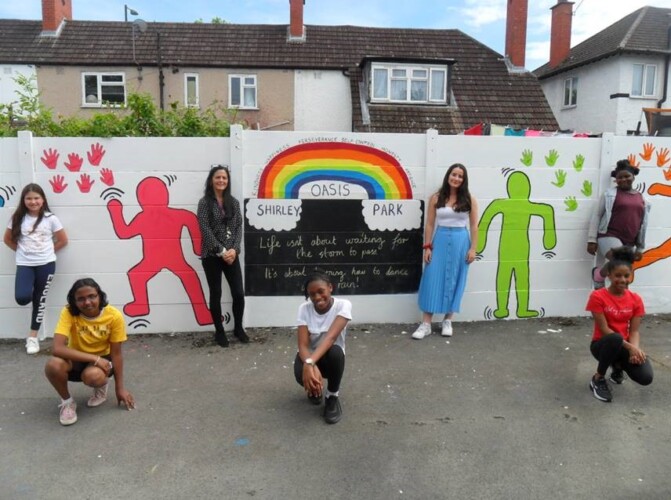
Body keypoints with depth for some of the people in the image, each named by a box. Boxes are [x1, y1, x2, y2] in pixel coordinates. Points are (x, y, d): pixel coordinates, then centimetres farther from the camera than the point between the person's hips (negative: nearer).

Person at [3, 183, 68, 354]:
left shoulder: (50, 218, -3)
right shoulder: (18, 218, 2)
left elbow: (63, 240, 3)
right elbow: (8, 239, 11)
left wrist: (47, 251, 0)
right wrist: (22, 250, 3)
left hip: (46, 264, -1)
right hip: (24, 264, 1)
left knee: (39, 299, 5)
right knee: (22, 298, -18)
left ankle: (33, 337, 17)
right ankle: (31, 290, 20)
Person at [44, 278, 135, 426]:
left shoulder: (114, 316, -21)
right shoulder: (69, 312, -23)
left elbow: (116, 353, -12)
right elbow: (57, 348, -34)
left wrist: (120, 388, -9)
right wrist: (95, 358, -35)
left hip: (102, 360, -1)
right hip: (76, 359, 1)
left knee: (93, 376, -36)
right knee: (53, 365, -33)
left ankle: (102, 386, 5)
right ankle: (67, 401, -3)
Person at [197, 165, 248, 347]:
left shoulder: (233, 202, 9)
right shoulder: (204, 202, -3)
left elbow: (239, 227, 4)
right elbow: (205, 229, -10)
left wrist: (234, 249, -10)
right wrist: (221, 251, -15)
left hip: (231, 254, 3)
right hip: (212, 255, -3)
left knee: (239, 293, 1)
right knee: (216, 294, 5)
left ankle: (238, 328, 23)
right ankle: (219, 332, 21)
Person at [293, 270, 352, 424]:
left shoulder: (343, 305, -19)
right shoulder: (304, 308, -13)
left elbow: (331, 337, -34)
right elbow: (303, 345, -22)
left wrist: (311, 361, -50)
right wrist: (309, 365, -44)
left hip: (330, 358, -1)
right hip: (309, 357, 1)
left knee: (335, 352, -38)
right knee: (302, 374, -34)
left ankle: (332, 396, -9)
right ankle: (314, 388, 7)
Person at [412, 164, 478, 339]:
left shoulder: (469, 200, 1)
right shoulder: (436, 198, 1)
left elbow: (474, 226, 2)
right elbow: (430, 224, 2)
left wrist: (473, 248, -3)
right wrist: (427, 246, -4)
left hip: (460, 241, 0)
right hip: (440, 240, 0)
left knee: (454, 281, 6)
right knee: (432, 279, -3)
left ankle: (448, 321, 19)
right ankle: (426, 324, 2)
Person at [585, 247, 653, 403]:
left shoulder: (635, 299, 0)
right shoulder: (598, 297, -15)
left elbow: (635, 331, -4)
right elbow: (604, 329, -18)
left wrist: (635, 349, -25)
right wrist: (630, 347, -27)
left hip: (627, 345, 4)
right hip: (603, 344, -4)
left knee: (646, 377, -23)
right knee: (615, 339, -41)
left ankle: (618, 365, 15)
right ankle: (598, 379, -16)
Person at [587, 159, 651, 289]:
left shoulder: (642, 199, 14)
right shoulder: (610, 193, 2)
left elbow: (643, 224, 19)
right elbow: (597, 216, 0)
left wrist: (640, 248, 16)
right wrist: (592, 239, -7)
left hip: (629, 243, 5)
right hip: (609, 236, -5)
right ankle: (598, 274, -2)